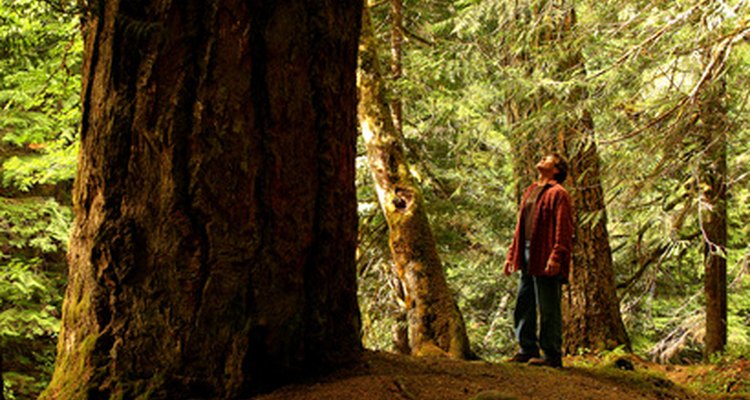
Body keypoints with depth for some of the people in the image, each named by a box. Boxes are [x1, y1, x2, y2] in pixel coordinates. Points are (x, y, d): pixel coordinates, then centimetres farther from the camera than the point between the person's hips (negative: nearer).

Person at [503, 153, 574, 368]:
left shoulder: (558, 193, -5)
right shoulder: (530, 191, 21)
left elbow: (563, 229, -13)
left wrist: (556, 257, -21)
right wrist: (512, 254, 19)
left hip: (545, 259, -9)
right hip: (528, 257, 9)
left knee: (549, 309, -4)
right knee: (523, 305, 11)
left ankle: (553, 355, 2)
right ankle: (528, 349, 21)